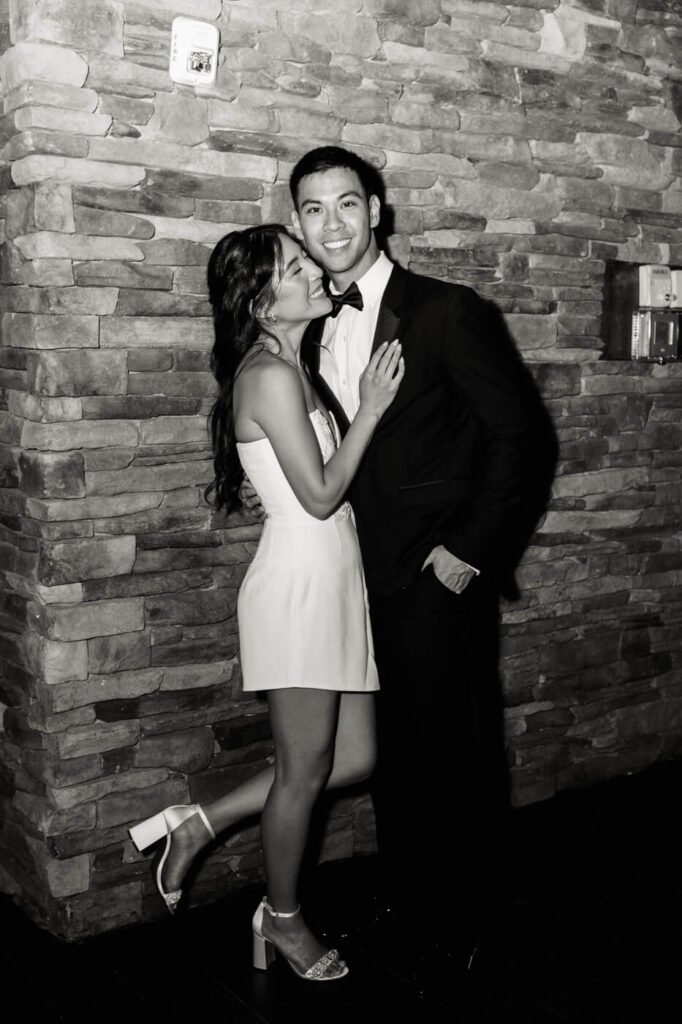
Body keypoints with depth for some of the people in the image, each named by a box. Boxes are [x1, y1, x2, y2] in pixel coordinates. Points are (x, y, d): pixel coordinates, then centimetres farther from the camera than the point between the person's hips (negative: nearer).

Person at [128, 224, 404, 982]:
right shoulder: (271, 374, -16)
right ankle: (283, 920, 30)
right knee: (304, 769, 7)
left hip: (334, 583, 10)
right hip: (298, 585, -9)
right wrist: (371, 409, -10)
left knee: (354, 759, 14)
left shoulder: (290, 369, 14)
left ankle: (202, 823, 26)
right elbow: (320, 495, -17)